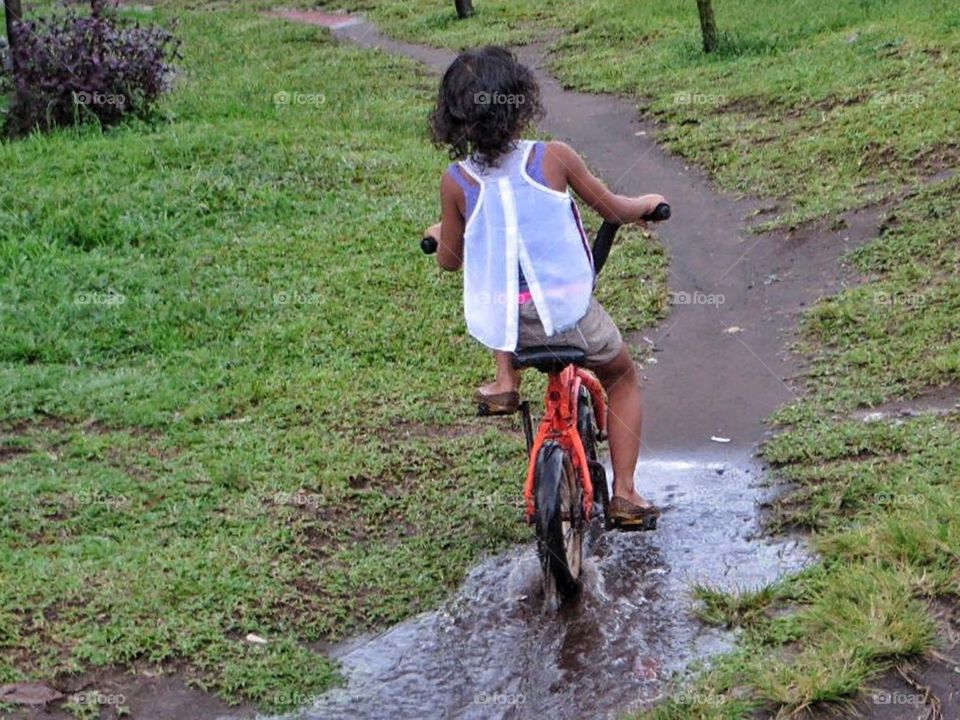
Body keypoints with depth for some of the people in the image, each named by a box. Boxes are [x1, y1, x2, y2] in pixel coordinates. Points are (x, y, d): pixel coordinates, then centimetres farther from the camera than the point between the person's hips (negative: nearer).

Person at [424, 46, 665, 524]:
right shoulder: (553, 158, -8)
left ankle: (505, 380, 28)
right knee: (622, 377, 26)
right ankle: (624, 492, 19)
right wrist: (647, 203, 27)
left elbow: (449, 260, 7)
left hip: (501, 324, 2)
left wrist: (439, 234, 30)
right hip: (570, 316, -2)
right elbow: (616, 210, 5)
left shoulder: (457, 182, -5)